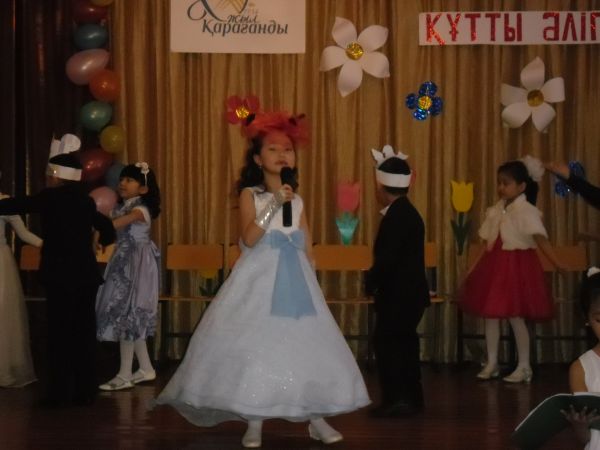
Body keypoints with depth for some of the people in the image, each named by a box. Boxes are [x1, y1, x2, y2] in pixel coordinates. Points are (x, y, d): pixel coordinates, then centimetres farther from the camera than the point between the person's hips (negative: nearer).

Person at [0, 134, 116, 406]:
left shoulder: (50, 198, -8)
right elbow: (107, 229, 19)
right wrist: (102, 242, 39)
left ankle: (60, 394, -1)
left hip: (61, 276, -6)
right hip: (86, 274, 6)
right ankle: (84, 392, 12)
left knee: (60, 334, -1)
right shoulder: (85, 200, 9)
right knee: (83, 333, 9)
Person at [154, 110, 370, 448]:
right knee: (255, 344, -5)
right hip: (259, 280, -4)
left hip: (295, 282, 4)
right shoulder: (250, 194, -2)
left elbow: (307, 248, 13)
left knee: (307, 344, 2)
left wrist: (310, 283, 9)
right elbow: (249, 239, -17)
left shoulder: (298, 200, 10)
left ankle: (316, 420, 12)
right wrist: (274, 204, -20)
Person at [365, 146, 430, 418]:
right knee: (403, 342, 15)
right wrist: (377, 281, 10)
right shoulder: (407, 212, 12)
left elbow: (387, 258, -23)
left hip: (398, 294, -10)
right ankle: (411, 397, 22)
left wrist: (371, 282, -8)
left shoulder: (396, 216, -19)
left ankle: (396, 399, -5)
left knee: (386, 342, -5)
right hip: (409, 292, 10)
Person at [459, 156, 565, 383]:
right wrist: (473, 268, 12)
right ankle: (491, 364, 19)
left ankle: (524, 367, 9)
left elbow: (540, 239, -21)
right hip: (494, 266, 7)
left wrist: (558, 264, -31)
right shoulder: (496, 210, 8)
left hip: (517, 266, -7)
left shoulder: (526, 211, -12)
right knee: (490, 314, 8)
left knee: (515, 316, -3)